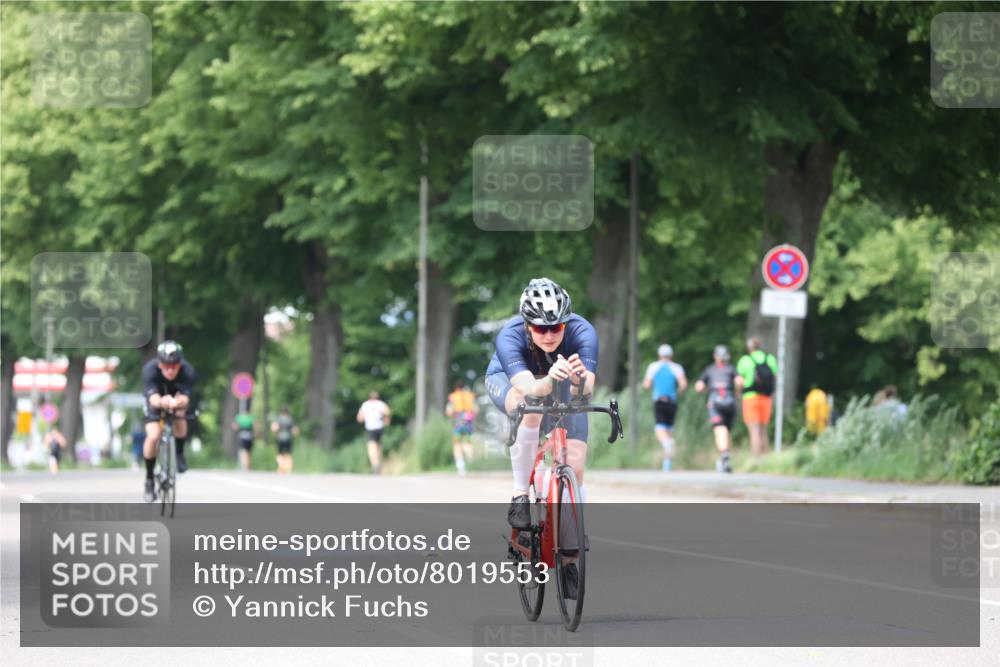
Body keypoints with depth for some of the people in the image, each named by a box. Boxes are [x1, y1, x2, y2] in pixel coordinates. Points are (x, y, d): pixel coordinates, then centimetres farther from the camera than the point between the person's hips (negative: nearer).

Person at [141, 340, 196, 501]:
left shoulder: (187, 371, -33)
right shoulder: (150, 369, -35)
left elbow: (185, 398, -43)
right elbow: (153, 398, -45)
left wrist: (177, 402, -67)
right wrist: (162, 402, -68)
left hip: (178, 399, 1)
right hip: (156, 401, -1)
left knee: (180, 415, -31)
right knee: (153, 436, -21)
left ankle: (179, 453, -2)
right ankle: (149, 479, 0)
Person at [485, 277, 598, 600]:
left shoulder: (582, 332, -34)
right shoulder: (510, 336, -37)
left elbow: (587, 388, -47)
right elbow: (528, 388, -51)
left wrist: (579, 378, -70)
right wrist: (550, 380, -72)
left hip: (562, 390, 2)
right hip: (509, 381, -2)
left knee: (575, 466, -12)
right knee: (531, 408, -38)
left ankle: (570, 557, 1)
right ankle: (519, 497, -24)